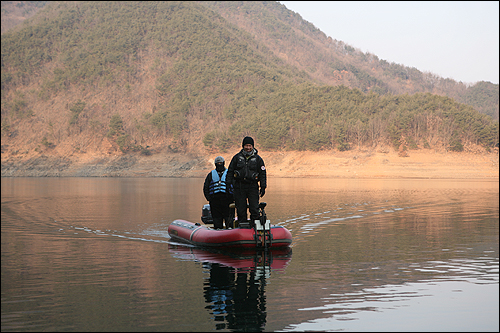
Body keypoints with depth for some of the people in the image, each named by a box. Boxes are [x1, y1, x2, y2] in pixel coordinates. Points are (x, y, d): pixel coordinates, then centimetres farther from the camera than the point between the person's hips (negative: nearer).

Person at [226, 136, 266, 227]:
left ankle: (254, 223, -1)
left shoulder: (258, 159, 6)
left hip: (253, 186, -1)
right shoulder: (237, 157, 8)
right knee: (240, 208, 2)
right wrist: (229, 185, 6)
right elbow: (230, 171, 12)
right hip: (239, 186, 1)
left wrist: (263, 187, 2)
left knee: (254, 207, -8)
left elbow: (262, 174, 9)